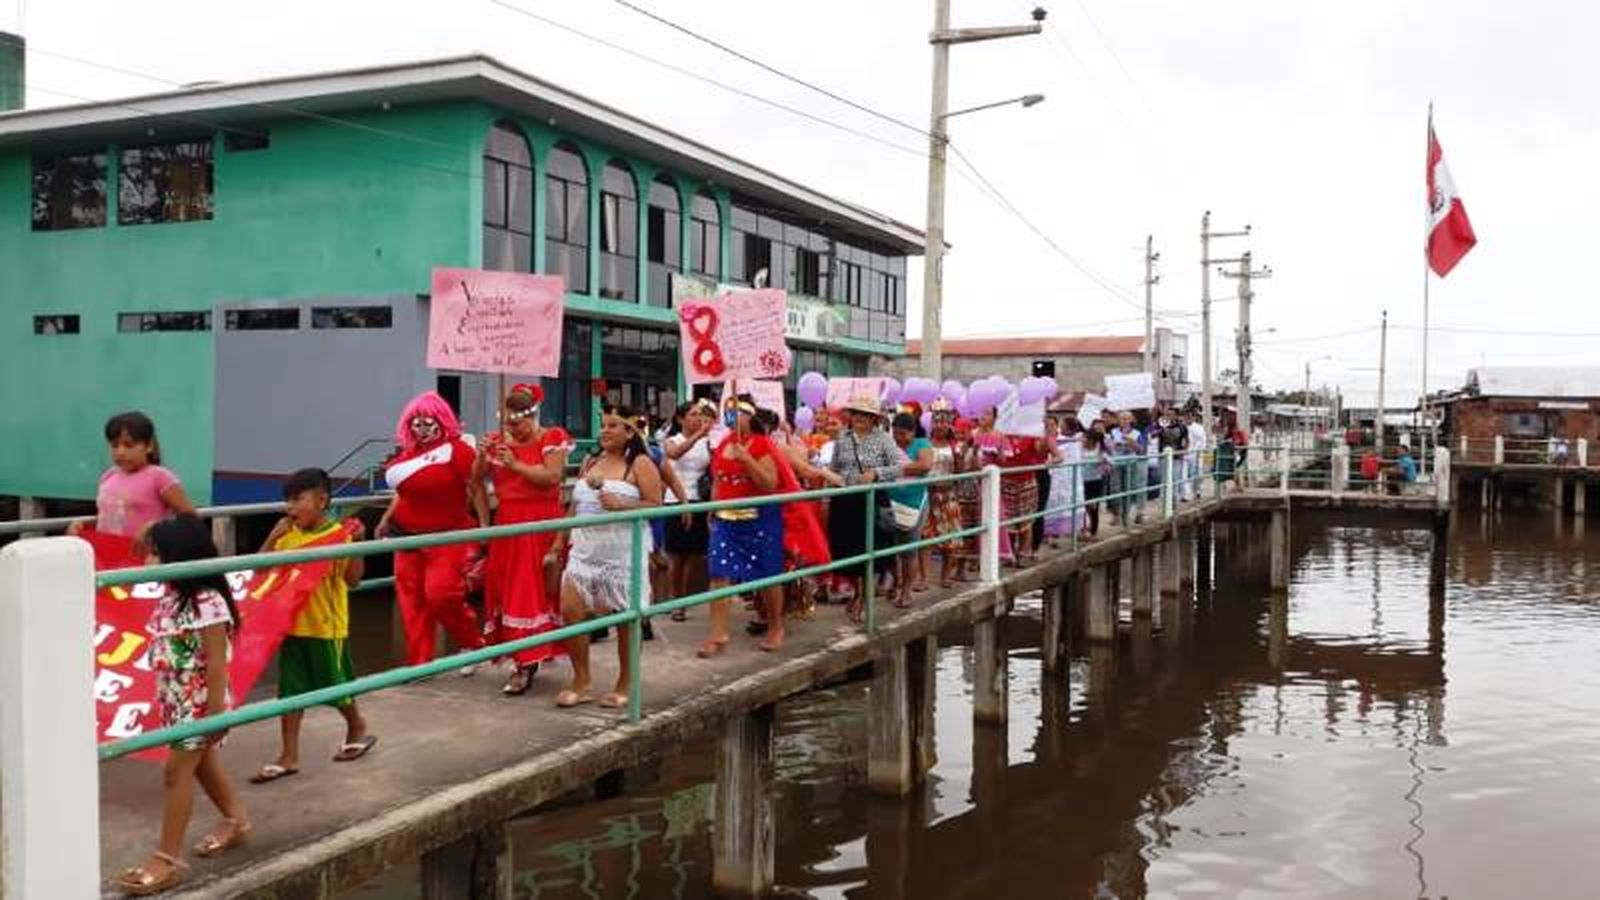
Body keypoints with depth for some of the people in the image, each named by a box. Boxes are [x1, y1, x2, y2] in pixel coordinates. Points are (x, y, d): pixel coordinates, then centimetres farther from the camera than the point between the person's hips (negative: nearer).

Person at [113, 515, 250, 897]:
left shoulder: (208, 604, -25)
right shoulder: (171, 595, 3)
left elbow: (216, 663, -23)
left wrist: (216, 711, -20)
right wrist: (163, 696, 19)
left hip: (199, 702, -9)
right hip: (176, 699, 10)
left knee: (178, 770, -5)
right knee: (201, 762, 21)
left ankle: (168, 858, 4)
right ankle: (236, 821, 40)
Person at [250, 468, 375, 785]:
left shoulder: (339, 535, -15)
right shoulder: (286, 535, 2)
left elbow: (353, 579, -18)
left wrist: (357, 544, -28)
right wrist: (273, 537, -6)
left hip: (326, 627, -5)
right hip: (292, 624, 5)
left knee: (335, 686, 11)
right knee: (290, 690, 8)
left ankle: (357, 727, 38)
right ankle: (289, 757, 15)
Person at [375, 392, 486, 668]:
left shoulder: (457, 450, -11)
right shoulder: (408, 453, 9)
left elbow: (476, 490, -12)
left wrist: (484, 528, -16)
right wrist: (386, 519, 20)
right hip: (409, 538, 6)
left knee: (440, 594, -15)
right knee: (412, 602, 6)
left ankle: (473, 644, 10)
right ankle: (419, 661, 16)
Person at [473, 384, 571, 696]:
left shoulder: (552, 438, -4)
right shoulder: (498, 439, 11)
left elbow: (552, 476, -15)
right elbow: (476, 479, 9)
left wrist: (516, 464, -19)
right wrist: (483, 455, -9)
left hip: (541, 523, -5)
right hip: (507, 523, 6)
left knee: (531, 589, -7)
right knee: (505, 586, 7)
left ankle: (526, 662, -5)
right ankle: (525, 655, 19)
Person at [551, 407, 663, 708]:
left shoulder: (639, 464, -2)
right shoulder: (591, 462, 15)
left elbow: (656, 505, -9)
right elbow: (576, 506, 20)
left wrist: (621, 503, -21)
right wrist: (561, 540, 16)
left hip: (623, 552, -5)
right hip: (585, 549, 6)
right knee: (570, 610, -4)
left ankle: (624, 686, 16)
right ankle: (581, 683, 10)